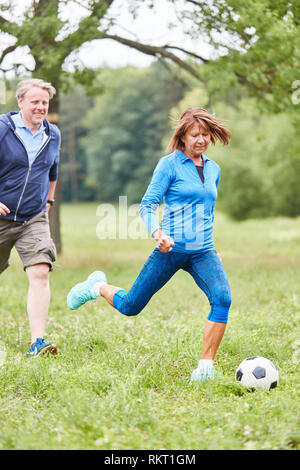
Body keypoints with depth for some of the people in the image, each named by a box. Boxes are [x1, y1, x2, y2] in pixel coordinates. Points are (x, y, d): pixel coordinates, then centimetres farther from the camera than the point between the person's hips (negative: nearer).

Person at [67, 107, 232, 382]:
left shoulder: (214, 169, 12)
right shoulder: (169, 164, -5)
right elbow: (148, 204, -10)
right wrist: (157, 232, -27)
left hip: (203, 252, 4)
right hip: (171, 249, -4)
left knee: (222, 299, -22)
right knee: (130, 307, 4)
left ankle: (206, 366, -15)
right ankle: (97, 287, 37)